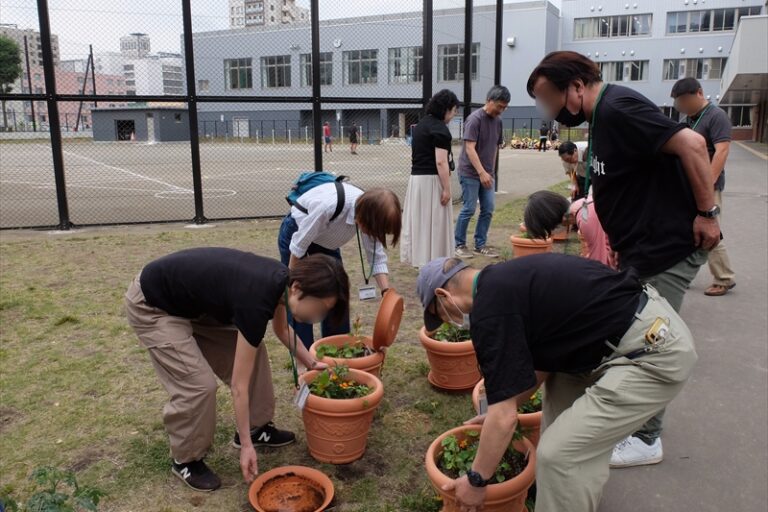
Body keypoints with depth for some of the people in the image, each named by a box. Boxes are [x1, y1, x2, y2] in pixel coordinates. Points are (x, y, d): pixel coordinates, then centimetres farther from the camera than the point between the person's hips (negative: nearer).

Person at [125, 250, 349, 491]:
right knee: (199, 384, -15)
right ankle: (185, 460, 10)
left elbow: (282, 330, 13)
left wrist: (312, 363, 7)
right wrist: (246, 445, -18)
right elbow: (239, 384, -25)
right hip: (151, 306, -8)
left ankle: (256, 428, 21)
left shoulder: (280, 281, -11)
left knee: (252, 350, 5)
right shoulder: (256, 301, -33)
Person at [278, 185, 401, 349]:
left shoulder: (369, 212, -22)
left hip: (326, 240, 6)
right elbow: (299, 246, -30)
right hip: (296, 234, -6)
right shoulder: (328, 205, -41)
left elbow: (377, 258, -15)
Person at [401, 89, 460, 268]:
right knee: (434, 223, -2)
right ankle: (432, 263, 2)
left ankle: (417, 257, 18)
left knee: (420, 219, 12)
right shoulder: (440, 128, -13)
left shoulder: (421, 124, 14)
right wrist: (447, 188, -17)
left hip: (416, 178, 9)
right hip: (431, 180, -9)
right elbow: (441, 162, -19)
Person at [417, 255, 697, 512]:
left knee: (559, 453, -9)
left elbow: (505, 418, -13)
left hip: (656, 352, -11)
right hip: (654, 323, 11)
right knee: (561, 390, 26)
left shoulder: (491, 309, -15)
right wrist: (498, 410, 31)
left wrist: (476, 480, 2)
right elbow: (542, 361, 25)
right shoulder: (506, 280, 14)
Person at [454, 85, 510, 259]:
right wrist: (482, 172, -24)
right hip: (470, 173, -7)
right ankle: (459, 245, 11)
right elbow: (470, 149, -19)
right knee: (469, 209, -3)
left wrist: (491, 170, 11)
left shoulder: (497, 120, 8)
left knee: (488, 209, 5)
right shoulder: (474, 119, -14)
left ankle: (481, 244, 16)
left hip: (487, 174, 7)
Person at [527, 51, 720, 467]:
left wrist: (707, 213, -23)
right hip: (640, 248, 10)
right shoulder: (603, 115, 10)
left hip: (668, 247, -10)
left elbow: (690, 143, -27)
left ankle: (645, 440, 17)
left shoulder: (618, 109, -20)